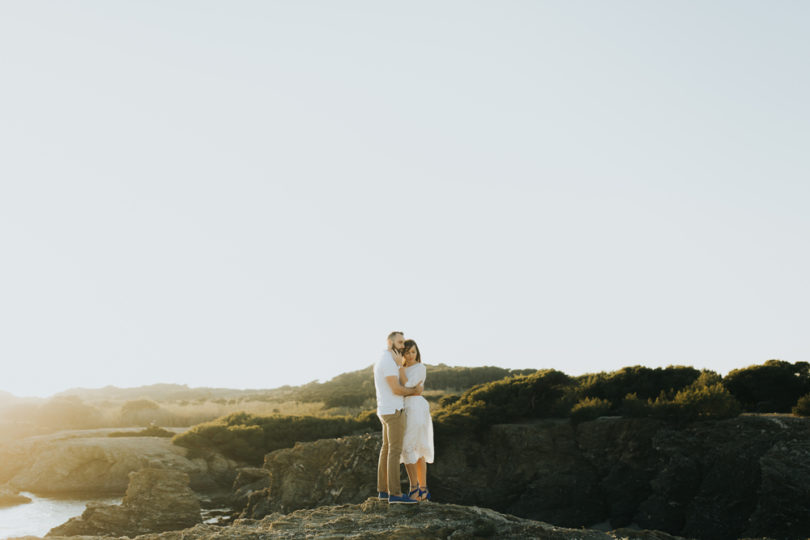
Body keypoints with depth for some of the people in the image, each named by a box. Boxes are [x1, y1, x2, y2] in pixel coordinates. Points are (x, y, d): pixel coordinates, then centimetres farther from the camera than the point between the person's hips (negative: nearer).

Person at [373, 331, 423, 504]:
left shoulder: (381, 362, 17)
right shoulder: (388, 361, -17)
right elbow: (396, 389, -21)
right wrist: (414, 391, -3)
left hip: (386, 412, 10)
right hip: (394, 411, -10)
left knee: (387, 450, 12)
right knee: (395, 451, -10)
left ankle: (383, 490, 16)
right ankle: (395, 494, -11)